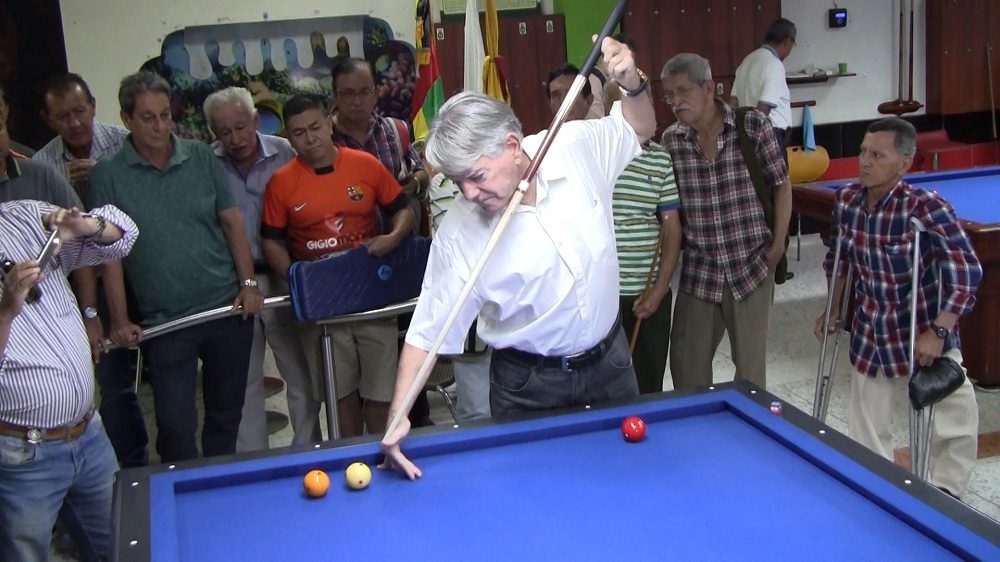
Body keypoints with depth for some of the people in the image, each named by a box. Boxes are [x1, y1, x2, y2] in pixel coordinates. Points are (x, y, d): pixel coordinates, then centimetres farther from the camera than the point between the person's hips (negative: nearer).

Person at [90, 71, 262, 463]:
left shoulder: (201, 157, 3)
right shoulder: (107, 176, -4)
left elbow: (232, 221, 6)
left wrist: (248, 283, -1)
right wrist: (119, 320, -7)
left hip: (228, 309, 3)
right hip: (164, 323, -2)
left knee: (226, 415, 15)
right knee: (175, 427, -2)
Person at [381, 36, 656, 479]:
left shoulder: (577, 146, -16)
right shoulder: (458, 232, -23)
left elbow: (639, 129, 6)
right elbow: (427, 332, -16)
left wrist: (632, 83, -16)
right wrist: (398, 416, -26)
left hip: (610, 363, 3)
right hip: (528, 387, -3)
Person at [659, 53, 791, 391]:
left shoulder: (753, 125, -7)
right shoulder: (670, 141, 0)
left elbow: (781, 184, 0)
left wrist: (778, 243, -5)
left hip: (751, 267, -2)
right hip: (698, 273, 3)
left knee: (750, 364, 8)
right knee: (686, 363, 8)